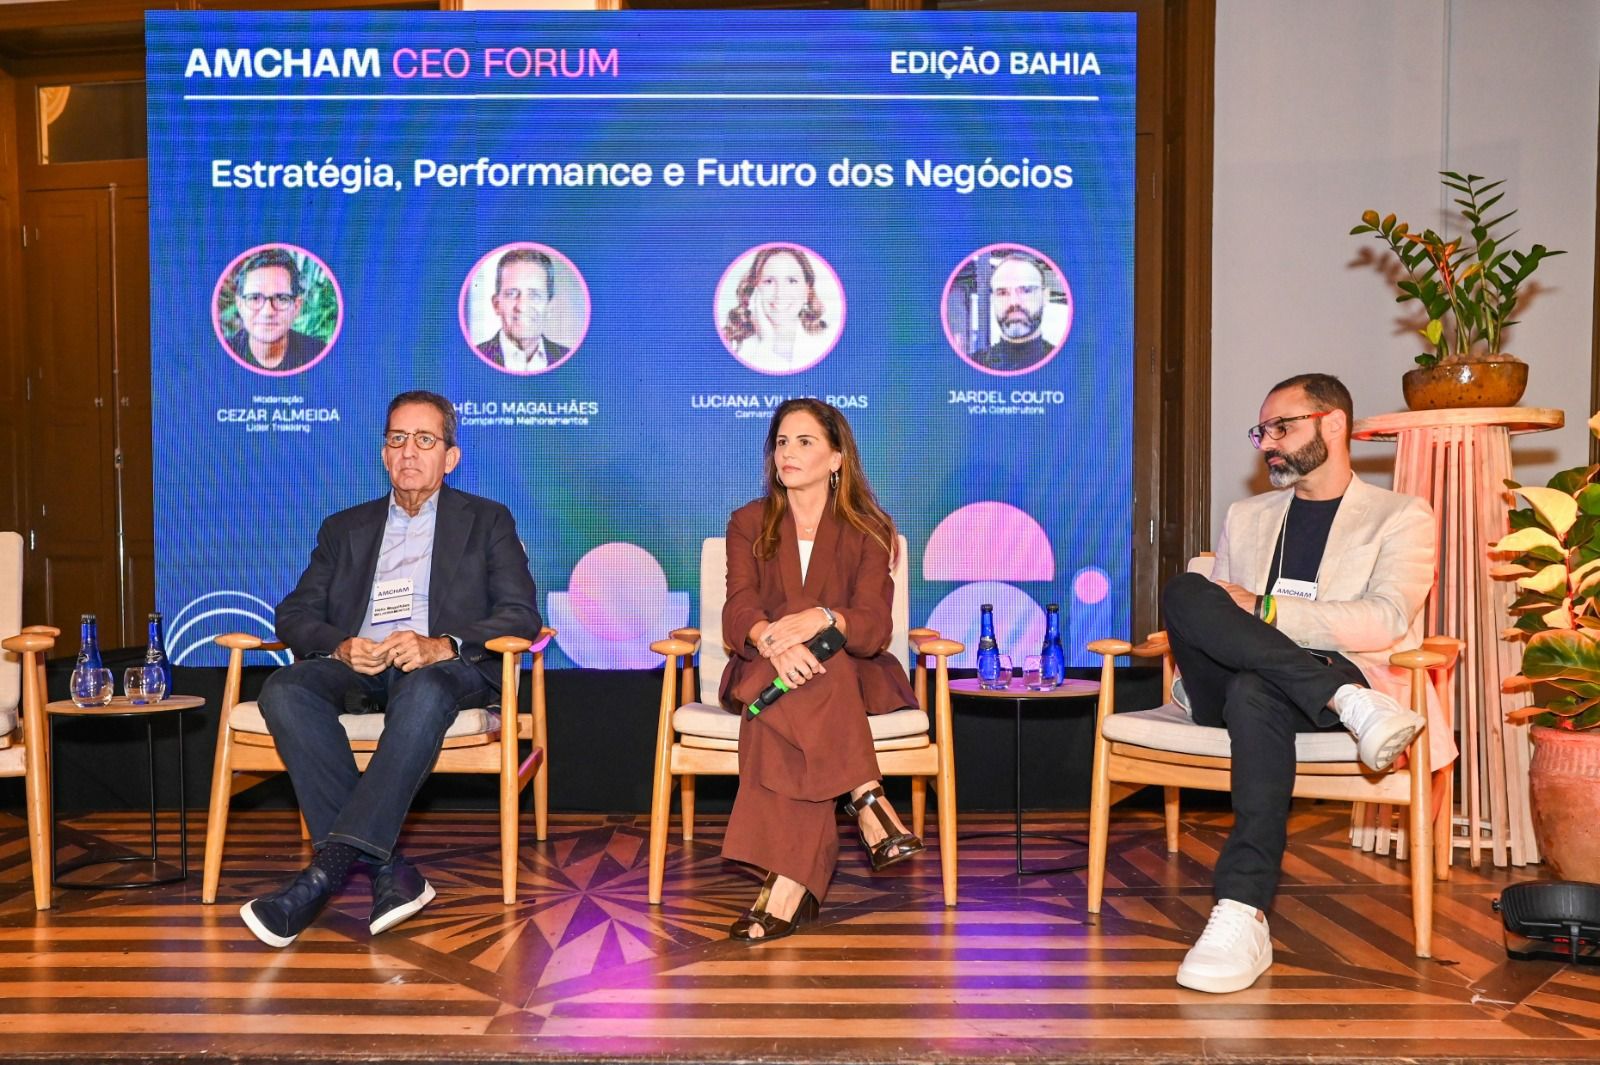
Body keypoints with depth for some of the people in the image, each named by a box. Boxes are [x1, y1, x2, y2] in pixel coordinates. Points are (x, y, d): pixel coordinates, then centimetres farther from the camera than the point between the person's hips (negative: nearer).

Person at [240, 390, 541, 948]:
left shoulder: (487, 521, 15)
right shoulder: (345, 528, 24)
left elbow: (522, 615, 1)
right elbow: (294, 614, 15)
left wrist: (440, 646, -18)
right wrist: (340, 647, -10)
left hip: (445, 667, -3)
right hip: (355, 665, 3)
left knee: (424, 691, -39)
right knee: (285, 690, -30)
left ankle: (329, 866, -40)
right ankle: (387, 870, -33)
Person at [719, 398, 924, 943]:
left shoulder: (868, 530, 5)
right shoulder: (748, 524, 10)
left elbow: (874, 625, -10)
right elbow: (737, 613, -7)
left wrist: (818, 620, -33)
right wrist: (774, 641, -33)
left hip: (850, 672, -1)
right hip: (761, 671, 1)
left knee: (790, 697, -36)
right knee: (797, 679, -36)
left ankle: (789, 881, -38)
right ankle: (867, 802, -36)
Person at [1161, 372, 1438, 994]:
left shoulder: (1401, 517, 12)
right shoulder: (1245, 517, 27)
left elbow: (1384, 622, -6)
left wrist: (1262, 609, -11)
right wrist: (1201, 626, -7)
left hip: (1338, 674, -4)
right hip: (1227, 686, 4)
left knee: (1256, 692, -40)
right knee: (1184, 591, -27)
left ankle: (1244, 915, -44)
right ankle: (1351, 704, -35)